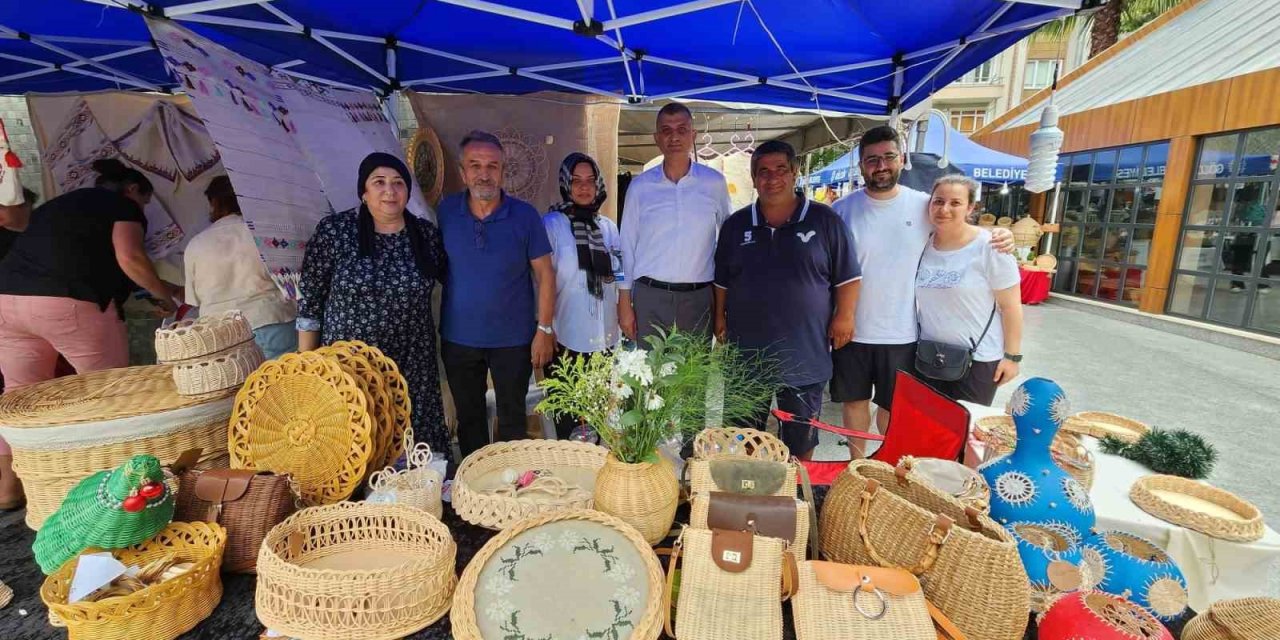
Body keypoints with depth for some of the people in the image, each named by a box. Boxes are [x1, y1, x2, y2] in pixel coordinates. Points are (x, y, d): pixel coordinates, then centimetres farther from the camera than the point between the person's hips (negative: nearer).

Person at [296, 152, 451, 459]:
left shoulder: (427, 234, 0)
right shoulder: (334, 231, -6)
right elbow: (310, 301, -1)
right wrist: (306, 362, 1)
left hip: (412, 363, 2)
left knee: (414, 444, 9)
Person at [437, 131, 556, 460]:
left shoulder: (524, 215, -8)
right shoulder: (446, 211, -2)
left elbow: (545, 273, -5)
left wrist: (545, 328, -9)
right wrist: (435, 327, 2)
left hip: (513, 339, -2)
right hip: (458, 337, 2)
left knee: (512, 418, 13)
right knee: (469, 419, 17)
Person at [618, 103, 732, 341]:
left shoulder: (714, 183, 2)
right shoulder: (640, 186, 2)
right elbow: (627, 246, 5)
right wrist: (624, 303, 2)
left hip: (698, 298, 0)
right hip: (650, 297, 0)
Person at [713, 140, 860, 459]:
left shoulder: (824, 220, -1)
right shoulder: (736, 225, 7)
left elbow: (847, 277, 1)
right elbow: (722, 281, 13)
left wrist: (843, 316, -7)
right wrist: (720, 317, 7)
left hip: (805, 352, -2)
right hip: (746, 349, 2)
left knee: (801, 439, 13)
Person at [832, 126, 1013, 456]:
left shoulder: (924, 205, -3)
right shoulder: (842, 209, -6)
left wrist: (997, 236, -7)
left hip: (901, 333, 1)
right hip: (852, 330, 0)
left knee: (892, 408, 16)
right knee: (855, 402, 15)